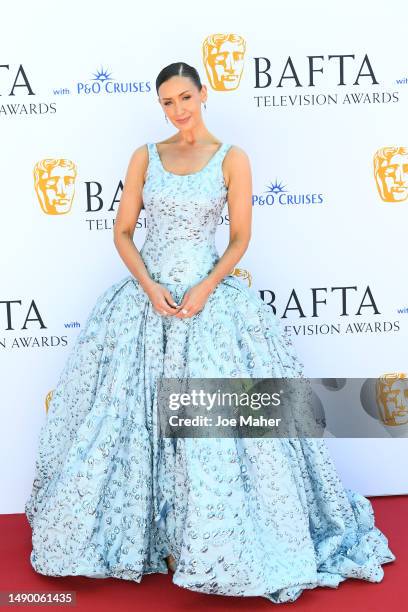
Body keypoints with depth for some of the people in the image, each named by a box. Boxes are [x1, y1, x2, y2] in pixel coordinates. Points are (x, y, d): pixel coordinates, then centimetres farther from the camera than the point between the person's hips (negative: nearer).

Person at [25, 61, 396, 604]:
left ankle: (209, 542, 14)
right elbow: (122, 231, 6)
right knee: (135, 410, 3)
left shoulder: (231, 158, 1)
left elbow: (241, 238, -1)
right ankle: (143, 529, 23)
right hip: (146, 293, 3)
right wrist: (149, 286, -9)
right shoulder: (146, 157, 8)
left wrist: (205, 289, -14)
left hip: (209, 295, -2)